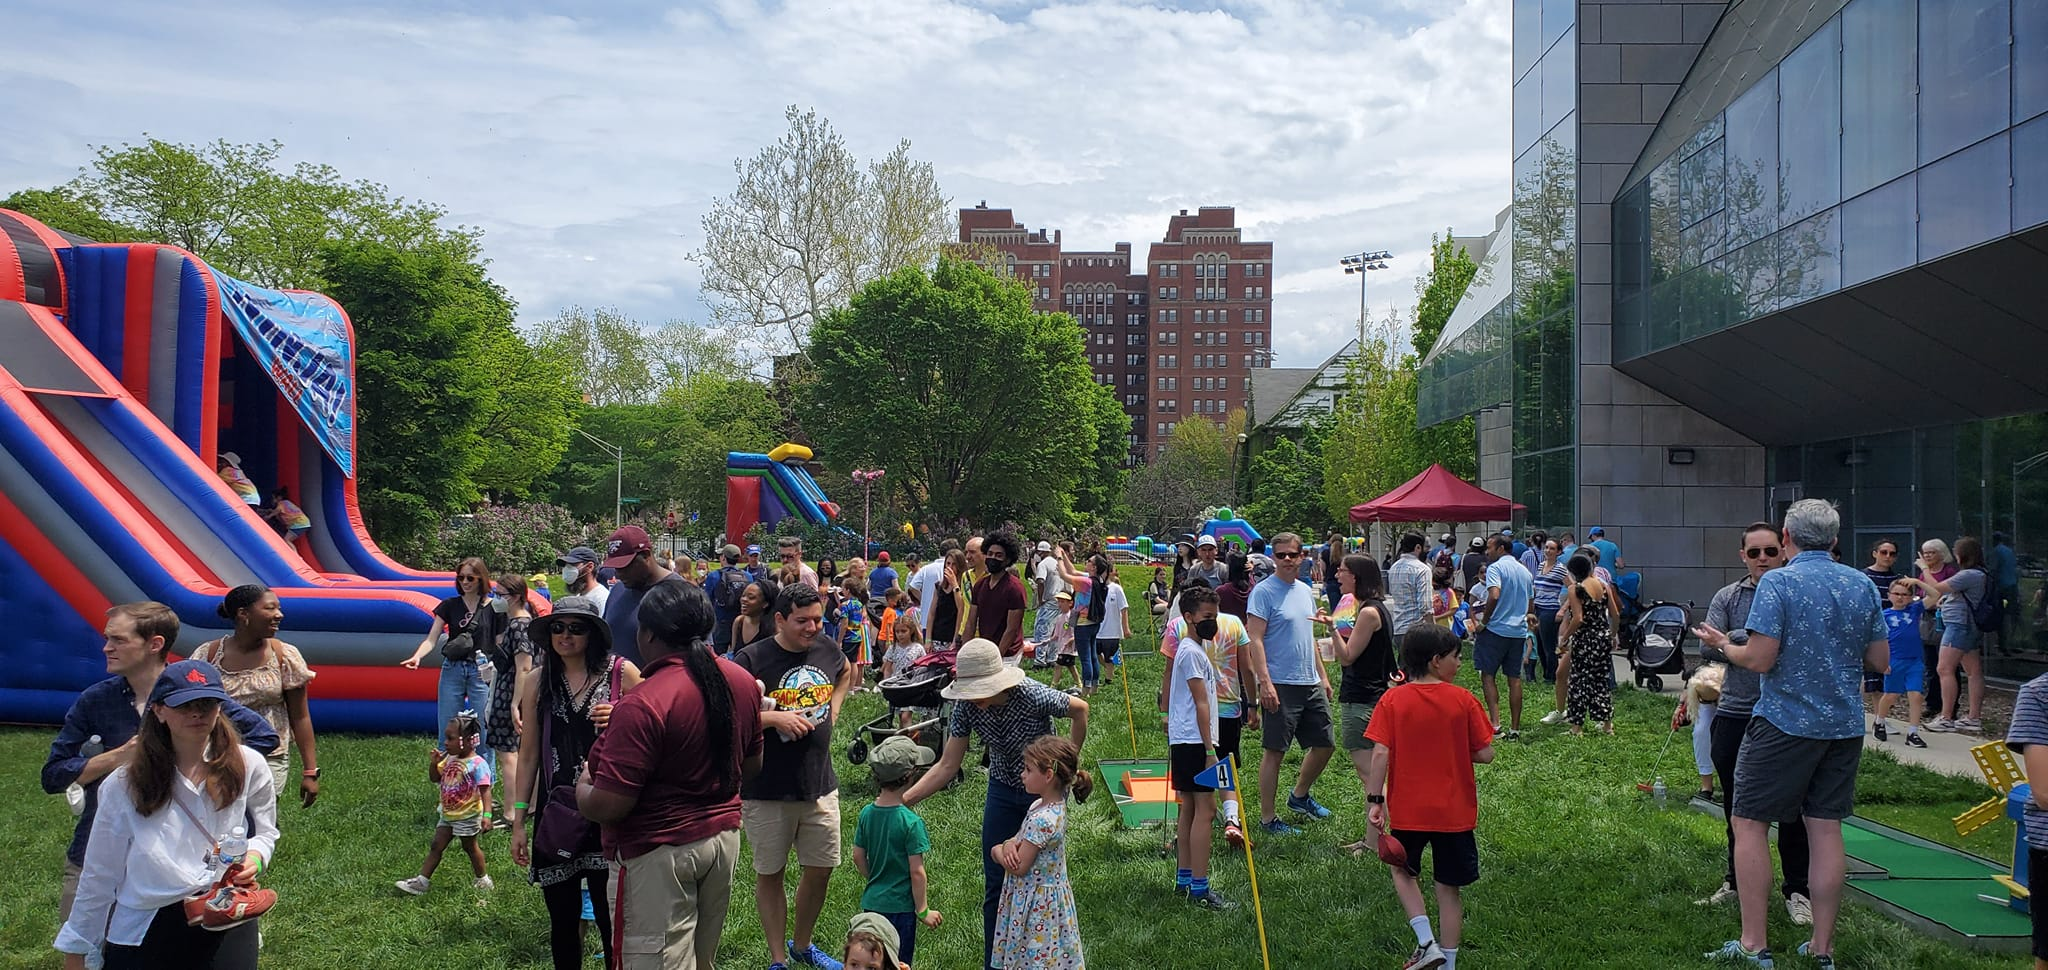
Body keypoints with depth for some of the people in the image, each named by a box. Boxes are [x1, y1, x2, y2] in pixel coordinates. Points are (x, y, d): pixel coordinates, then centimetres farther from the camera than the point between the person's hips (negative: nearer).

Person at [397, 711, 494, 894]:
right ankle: (422, 880, 13)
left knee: (470, 847, 8)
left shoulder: (477, 764, -22)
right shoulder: (449, 759, 2)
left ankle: (482, 880, 24)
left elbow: (485, 791, -26)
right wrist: (433, 763, -6)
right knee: (436, 846, 8)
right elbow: (435, 778, 13)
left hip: (468, 816, -7)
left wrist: (487, 815, -34)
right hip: (448, 814, 7)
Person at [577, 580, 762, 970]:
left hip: (660, 853, -7)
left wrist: (582, 787, -3)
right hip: (725, 837, 7)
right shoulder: (742, 681, -1)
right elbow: (752, 763, 12)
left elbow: (607, 807, -23)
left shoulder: (642, 705, -25)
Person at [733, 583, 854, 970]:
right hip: (767, 792, -4)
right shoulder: (751, 659, -15)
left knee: (821, 870, 13)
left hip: (821, 786, 5)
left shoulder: (828, 649, 1)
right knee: (769, 875, 10)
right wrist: (774, 718, -26)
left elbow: (846, 671, 25)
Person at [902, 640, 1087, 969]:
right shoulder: (968, 707, -19)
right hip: (1003, 790, 4)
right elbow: (947, 766, -14)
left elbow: (1080, 709, -12)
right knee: (995, 884, 6)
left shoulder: (1033, 697, -31)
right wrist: (903, 800, -23)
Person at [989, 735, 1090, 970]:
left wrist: (997, 851, -4)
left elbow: (1019, 868, -22)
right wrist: (1010, 844, -11)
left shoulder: (1042, 819, -27)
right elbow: (1021, 838, 11)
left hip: (1038, 903, -9)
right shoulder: (1043, 806, 1)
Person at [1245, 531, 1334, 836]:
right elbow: (1255, 639, -15)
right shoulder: (1263, 591, -10)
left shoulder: (1306, 591, 14)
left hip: (1311, 683, 8)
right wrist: (1265, 682, -22)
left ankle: (1299, 796, 35)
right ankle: (1267, 818, 8)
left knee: (1325, 744, 14)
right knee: (1274, 751, -2)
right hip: (1280, 685, -8)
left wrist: (1322, 676, 20)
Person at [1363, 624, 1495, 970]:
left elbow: (1380, 753, -13)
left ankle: (1426, 941, 9)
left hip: (1407, 810, 0)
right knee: (1449, 887, 12)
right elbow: (1485, 754, -6)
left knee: (1404, 871, 23)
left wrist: (1374, 800, -9)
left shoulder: (1392, 701, -8)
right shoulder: (1463, 700, -8)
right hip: (1455, 812, 0)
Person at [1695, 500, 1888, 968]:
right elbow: (1881, 660, 10)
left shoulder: (1777, 583, -13)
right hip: (1844, 725, 6)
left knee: (1749, 823, 3)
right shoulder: (1863, 585, 5)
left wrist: (1725, 645, 0)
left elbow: (1760, 659, -18)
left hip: (1785, 723, -6)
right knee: (1826, 828, 10)